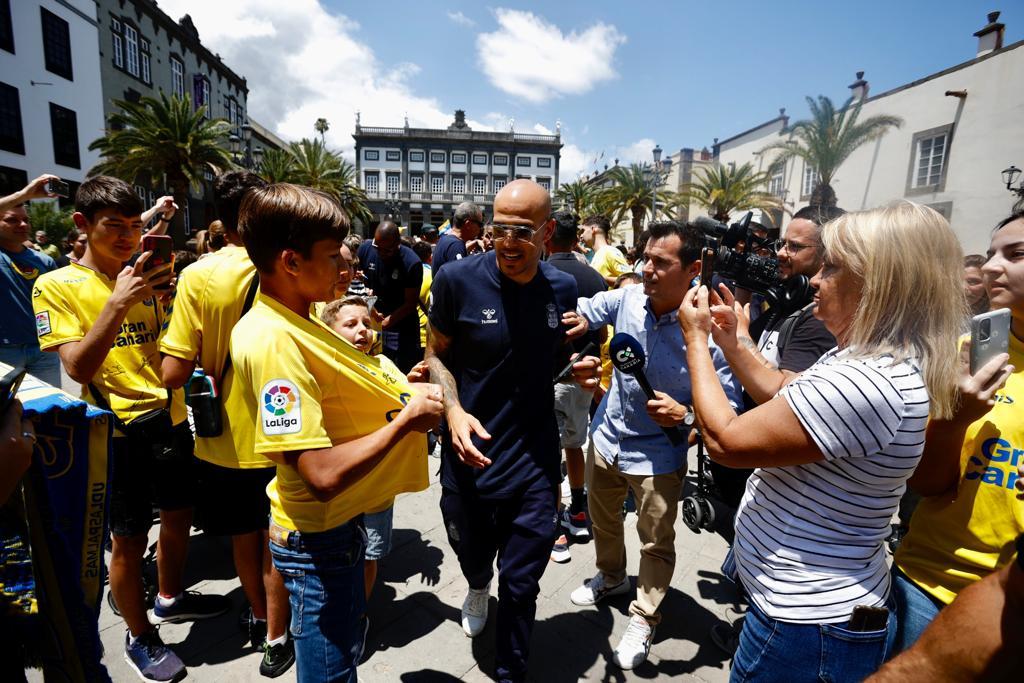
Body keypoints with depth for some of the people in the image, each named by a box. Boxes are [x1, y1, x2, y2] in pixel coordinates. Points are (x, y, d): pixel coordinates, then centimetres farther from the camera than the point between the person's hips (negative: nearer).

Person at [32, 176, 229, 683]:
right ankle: (139, 637, 29)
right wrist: (118, 303, -29)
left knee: (178, 516, 19)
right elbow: (78, 367, -18)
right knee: (128, 539, 7)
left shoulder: (147, 274, 7)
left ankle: (170, 598, 43)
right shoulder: (57, 286, -7)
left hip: (170, 418, 5)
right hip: (118, 430, -5)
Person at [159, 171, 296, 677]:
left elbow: (174, 372, -16)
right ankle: (275, 639, 29)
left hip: (225, 435, 1)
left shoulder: (198, 276, -13)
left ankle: (259, 617, 43)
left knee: (244, 535, 22)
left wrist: (209, 375, 5)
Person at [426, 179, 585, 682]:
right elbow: (436, 355, -2)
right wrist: (454, 410, -19)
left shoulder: (563, 288, -4)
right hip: (469, 457, 0)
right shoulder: (458, 280, -15)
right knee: (472, 556, 27)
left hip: (535, 461, 1)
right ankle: (478, 586, 66)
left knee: (521, 586, 14)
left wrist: (577, 340, -10)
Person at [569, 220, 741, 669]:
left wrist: (684, 415, -34)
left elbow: (728, 404, -18)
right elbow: (577, 313, -1)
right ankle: (611, 577, 56)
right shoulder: (627, 298, -13)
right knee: (602, 519, 26)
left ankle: (643, 619, 40)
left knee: (656, 543, 14)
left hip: (658, 454, -4)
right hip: (607, 437, 5)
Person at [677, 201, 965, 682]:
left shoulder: (865, 382, -32)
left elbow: (725, 440, -27)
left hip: (809, 619, -9)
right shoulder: (873, 361, 3)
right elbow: (791, 401, 16)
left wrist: (695, 339, -16)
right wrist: (734, 344, 8)